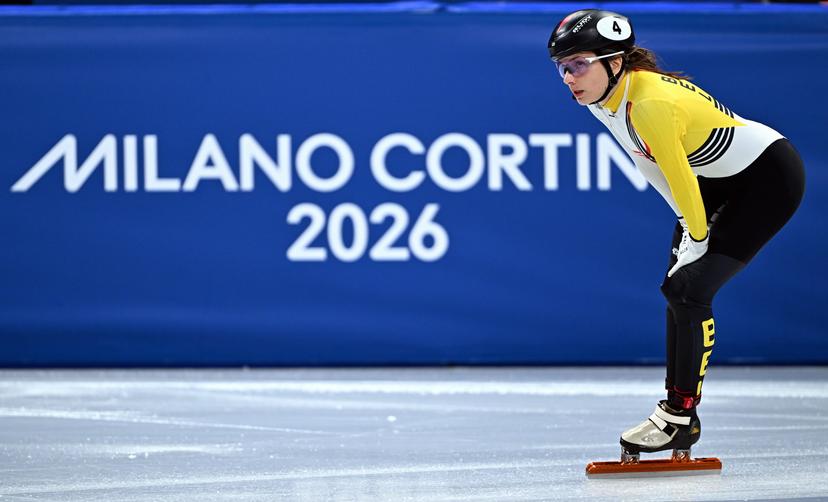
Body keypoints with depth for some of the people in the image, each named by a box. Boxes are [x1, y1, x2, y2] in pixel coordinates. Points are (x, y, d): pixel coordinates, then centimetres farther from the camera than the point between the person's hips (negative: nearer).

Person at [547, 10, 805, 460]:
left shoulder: (651, 104, -34)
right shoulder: (601, 100, -6)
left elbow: (682, 182, -24)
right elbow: (655, 168, 5)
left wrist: (697, 239, -12)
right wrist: (687, 225, 3)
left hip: (770, 176, -10)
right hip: (720, 178, 10)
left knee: (690, 288, -14)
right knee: (677, 289, 10)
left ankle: (681, 415, -4)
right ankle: (677, 404, 19)